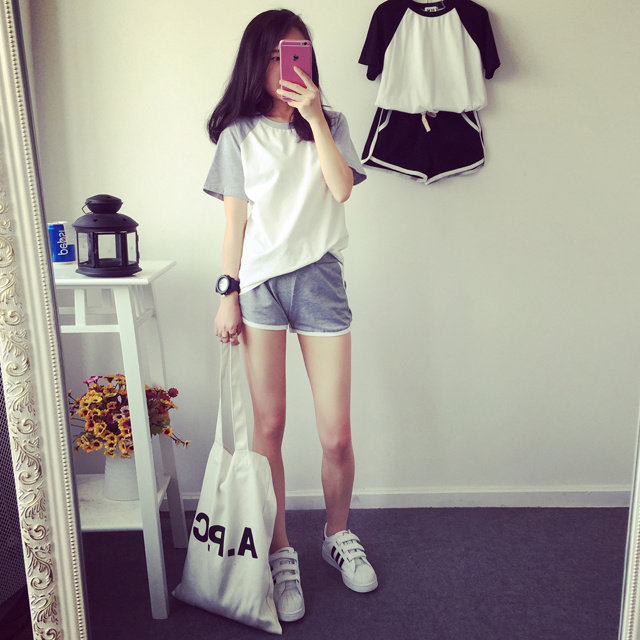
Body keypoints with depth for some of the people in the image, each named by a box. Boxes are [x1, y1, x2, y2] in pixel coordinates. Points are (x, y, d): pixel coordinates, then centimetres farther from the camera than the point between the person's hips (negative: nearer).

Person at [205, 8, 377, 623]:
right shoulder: (239, 134, 7)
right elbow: (235, 222, 5)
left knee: (337, 434, 1)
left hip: (319, 278, 1)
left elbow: (341, 188, -7)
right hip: (259, 283, 0)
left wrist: (315, 118, -12)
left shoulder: (330, 123, 10)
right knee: (268, 427, 4)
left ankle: (338, 535, 28)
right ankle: (280, 553, 22)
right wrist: (228, 296, 0)